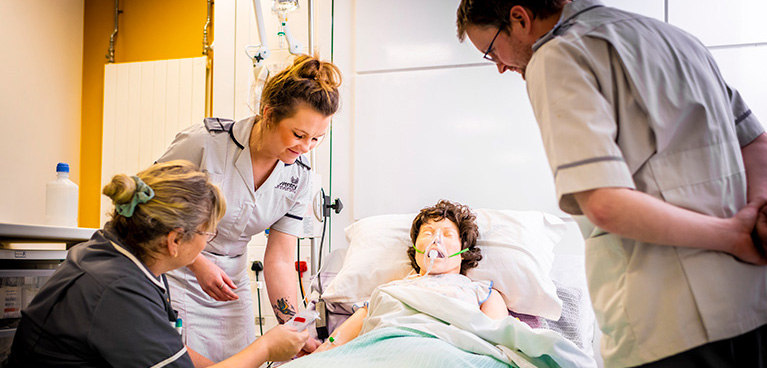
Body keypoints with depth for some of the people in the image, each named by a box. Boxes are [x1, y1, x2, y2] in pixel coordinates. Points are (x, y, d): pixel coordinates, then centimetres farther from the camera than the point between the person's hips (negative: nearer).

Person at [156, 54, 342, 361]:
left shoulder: (298, 177, -8)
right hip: (173, 275, -4)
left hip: (231, 284, 4)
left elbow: (280, 261, -6)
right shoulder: (206, 142, -22)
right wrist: (198, 263, -21)